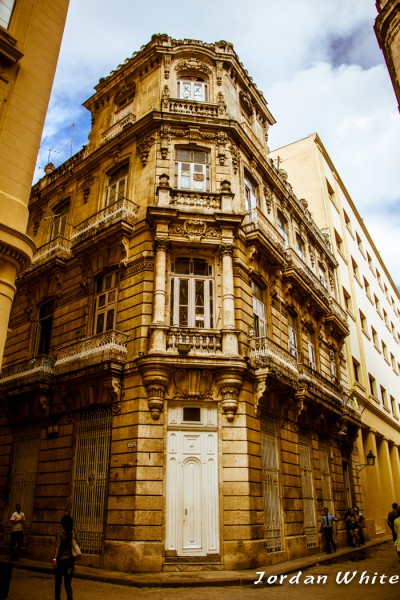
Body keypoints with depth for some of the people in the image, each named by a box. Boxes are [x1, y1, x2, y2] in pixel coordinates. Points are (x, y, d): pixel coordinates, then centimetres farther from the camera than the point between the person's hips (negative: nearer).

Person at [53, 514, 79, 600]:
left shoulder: (60, 534, -13)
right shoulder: (72, 533, 0)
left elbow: (57, 547, -23)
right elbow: (78, 542, 10)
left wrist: (54, 559, -27)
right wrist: (73, 533, 9)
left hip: (61, 560, -3)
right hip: (70, 560, 3)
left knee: (58, 582, 16)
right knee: (68, 583, 9)